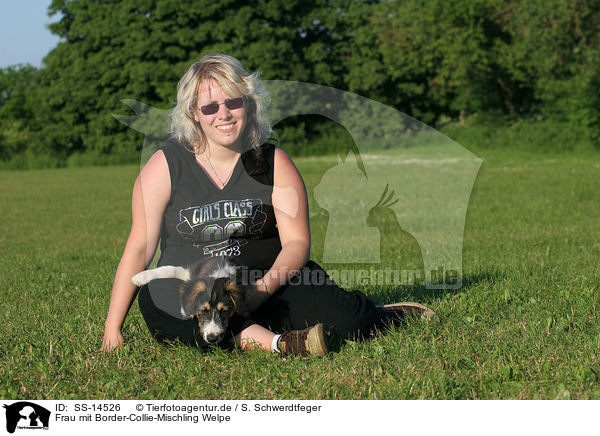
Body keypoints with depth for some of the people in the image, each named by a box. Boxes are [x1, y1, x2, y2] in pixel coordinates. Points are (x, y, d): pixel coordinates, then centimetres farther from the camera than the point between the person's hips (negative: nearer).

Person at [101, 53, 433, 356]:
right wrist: (112, 331, -10)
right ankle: (276, 342, -43)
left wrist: (263, 289, -24)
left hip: (265, 283, 1)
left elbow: (297, 242, -4)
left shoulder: (274, 162, 1)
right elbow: (139, 248, -5)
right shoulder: (167, 165, -4)